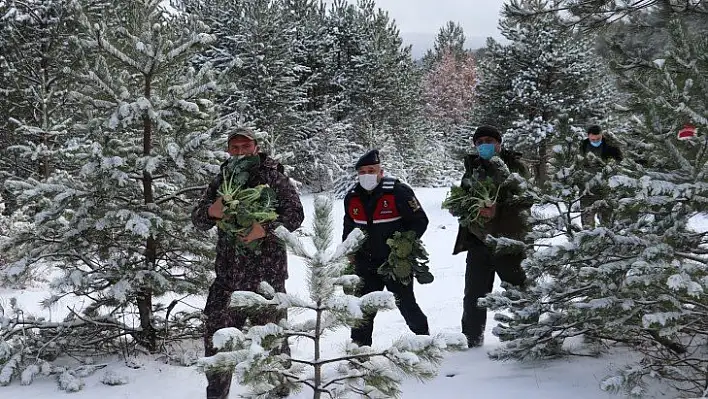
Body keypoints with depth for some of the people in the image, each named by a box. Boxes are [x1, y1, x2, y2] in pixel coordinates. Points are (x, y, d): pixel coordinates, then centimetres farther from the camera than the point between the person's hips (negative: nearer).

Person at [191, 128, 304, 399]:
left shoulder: (273, 176, -1)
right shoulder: (222, 180, 12)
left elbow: (295, 213, -10)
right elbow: (198, 220, 11)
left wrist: (265, 229, -25)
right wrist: (211, 211, -13)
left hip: (266, 273, -4)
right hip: (227, 273, 4)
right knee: (217, 336, 7)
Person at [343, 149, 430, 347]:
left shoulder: (398, 192, -13)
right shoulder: (352, 197, 4)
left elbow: (420, 220, -8)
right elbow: (349, 228, 21)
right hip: (365, 265, 5)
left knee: (406, 304, 5)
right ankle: (359, 347, 17)